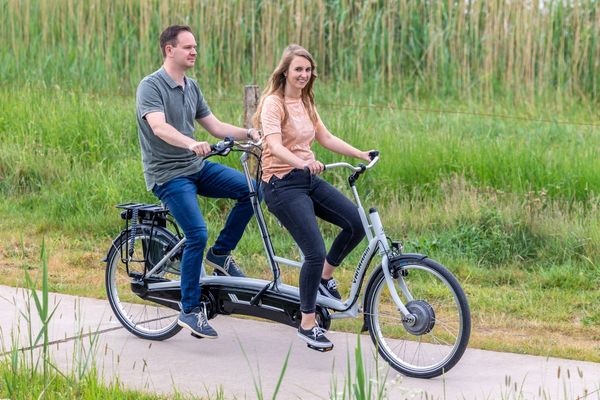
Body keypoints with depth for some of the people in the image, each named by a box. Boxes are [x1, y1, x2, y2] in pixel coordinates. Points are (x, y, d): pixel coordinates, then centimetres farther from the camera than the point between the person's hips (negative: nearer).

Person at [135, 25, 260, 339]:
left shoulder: (191, 87, 11)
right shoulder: (151, 86, -13)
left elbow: (215, 126, 12)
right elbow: (159, 128, -30)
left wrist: (249, 133, -5)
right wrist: (192, 144, -47)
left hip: (197, 167, 7)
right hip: (167, 174, -7)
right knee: (197, 234, -21)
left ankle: (220, 254, 8)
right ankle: (190, 310, -6)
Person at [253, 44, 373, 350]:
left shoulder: (305, 102, 12)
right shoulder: (273, 103, -13)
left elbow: (326, 138, 17)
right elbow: (275, 146, -25)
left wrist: (361, 155, 9)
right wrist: (303, 163, -43)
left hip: (309, 180, 8)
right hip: (282, 184, -8)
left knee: (358, 223, -6)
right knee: (315, 252, -16)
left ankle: (324, 277, 17)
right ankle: (307, 324, 0)